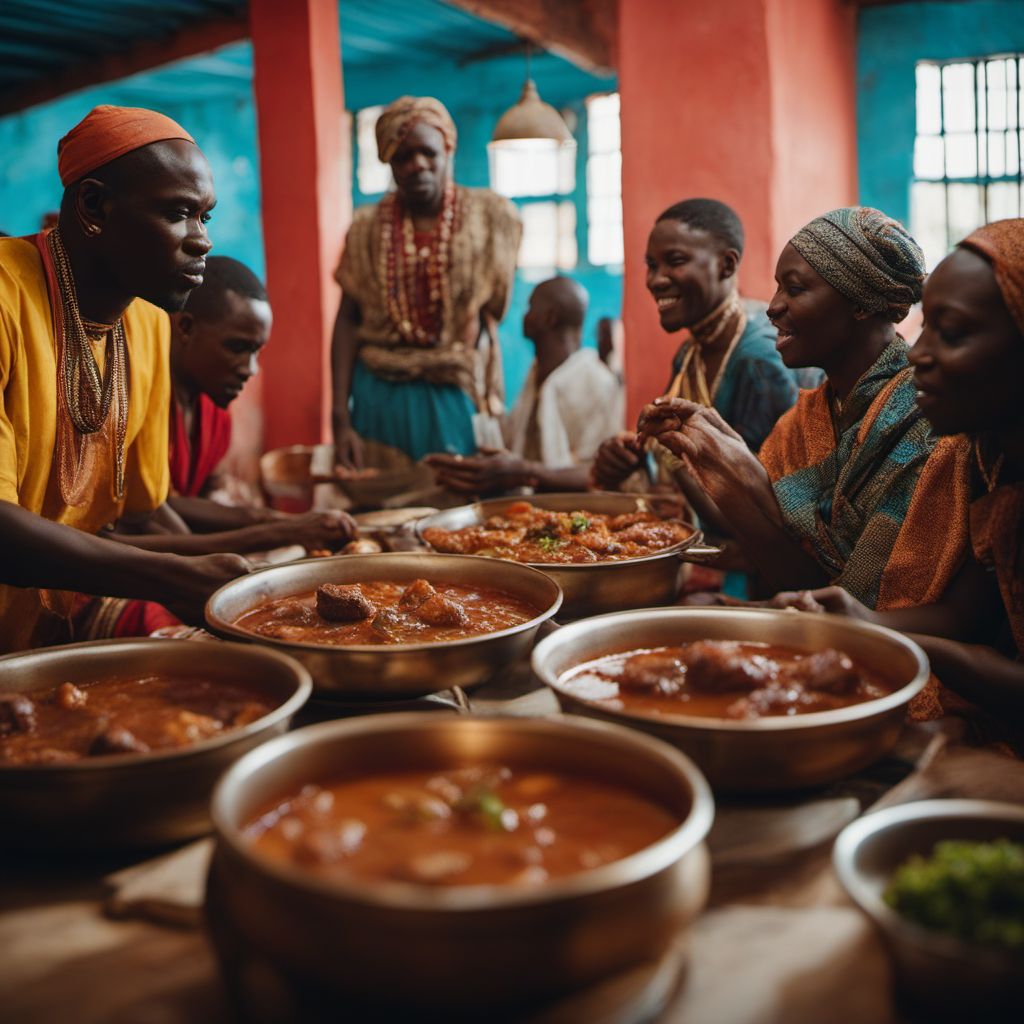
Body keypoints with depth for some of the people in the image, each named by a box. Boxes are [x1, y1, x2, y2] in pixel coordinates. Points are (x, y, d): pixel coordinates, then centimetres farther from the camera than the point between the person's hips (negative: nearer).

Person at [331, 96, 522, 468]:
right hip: (381, 396, 1)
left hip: (457, 396, -1)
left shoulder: (489, 217, 1)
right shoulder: (367, 228, 3)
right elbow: (347, 321, 1)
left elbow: (490, 307, 6)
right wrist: (341, 418, -6)